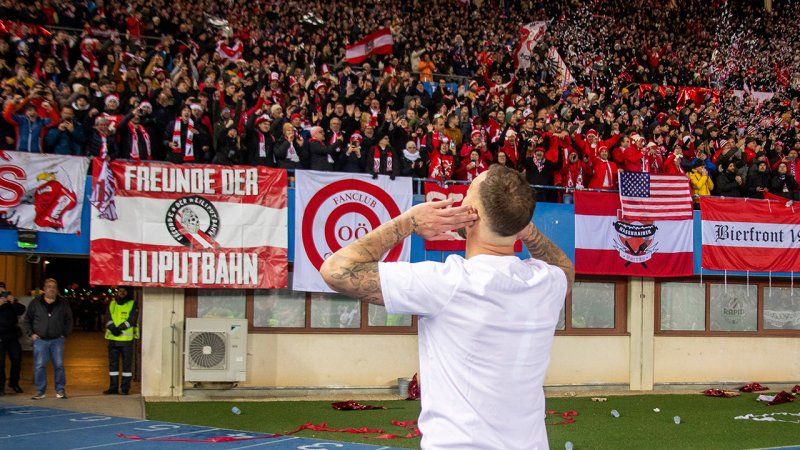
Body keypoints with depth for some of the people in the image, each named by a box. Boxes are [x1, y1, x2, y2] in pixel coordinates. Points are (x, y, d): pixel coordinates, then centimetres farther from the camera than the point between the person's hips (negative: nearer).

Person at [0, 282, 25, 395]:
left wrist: (13, 302, -17)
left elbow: (21, 311, -2)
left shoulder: (11, 300, 10)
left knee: (17, 359, 7)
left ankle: (14, 383, 23)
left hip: (12, 335, 4)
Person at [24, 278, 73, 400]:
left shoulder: (63, 303, 5)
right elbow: (27, 319, 12)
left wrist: (65, 334, 4)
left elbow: (69, 320, 13)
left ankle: (60, 390, 7)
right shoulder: (35, 303, 4)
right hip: (40, 340, 0)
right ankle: (40, 391, 2)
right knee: (39, 366, -5)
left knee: (59, 365, -2)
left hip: (57, 340, 0)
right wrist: (31, 333, 3)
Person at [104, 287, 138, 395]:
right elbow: (108, 319, 4)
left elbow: (132, 320, -9)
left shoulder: (132, 305, 3)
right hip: (113, 339, 4)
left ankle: (125, 388, 2)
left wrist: (119, 328, -18)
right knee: (113, 363, 6)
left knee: (127, 364, -1)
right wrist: (113, 328, -16)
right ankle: (113, 387, 11)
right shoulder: (112, 304, 14)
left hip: (127, 339, -4)